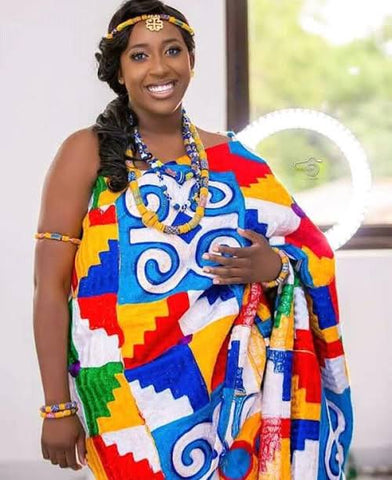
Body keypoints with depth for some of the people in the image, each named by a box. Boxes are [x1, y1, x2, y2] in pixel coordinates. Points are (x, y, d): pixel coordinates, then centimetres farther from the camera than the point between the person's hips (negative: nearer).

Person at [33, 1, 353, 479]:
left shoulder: (232, 158, 6)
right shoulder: (87, 153, -4)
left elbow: (313, 254, 10)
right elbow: (51, 286, -8)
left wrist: (274, 266, -13)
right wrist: (57, 407, -11)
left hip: (233, 388, 3)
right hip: (131, 394, -3)